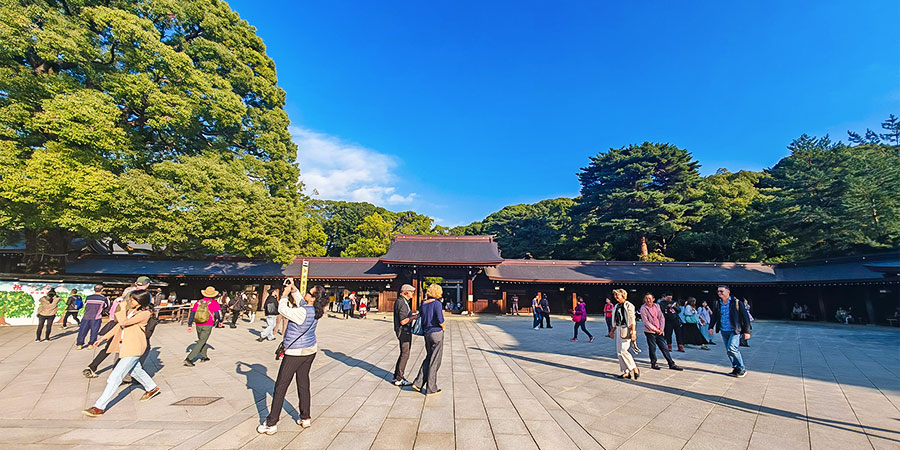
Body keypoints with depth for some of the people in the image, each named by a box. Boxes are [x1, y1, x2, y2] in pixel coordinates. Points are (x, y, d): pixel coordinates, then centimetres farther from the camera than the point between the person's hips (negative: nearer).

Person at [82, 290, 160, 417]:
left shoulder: (145, 313, -20)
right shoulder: (130, 309, 7)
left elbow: (124, 322, -27)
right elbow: (119, 325, 16)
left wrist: (122, 308, -12)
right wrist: (103, 338, 14)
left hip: (133, 347, -10)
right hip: (123, 344, 10)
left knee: (115, 377, -8)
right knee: (135, 370, 24)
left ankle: (99, 407, 0)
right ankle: (152, 388, 41)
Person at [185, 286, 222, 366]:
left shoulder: (198, 302, 10)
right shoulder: (214, 303, -3)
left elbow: (192, 314, 9)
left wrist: (189, 325, 14)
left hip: (198, 326, 5)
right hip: (208, 326, -5)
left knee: (201, 340, 23)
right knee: (201, 342, -2)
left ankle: (204, 356, 28)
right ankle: (189, 359, -10)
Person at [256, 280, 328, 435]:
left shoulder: (303, 312, -28)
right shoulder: (314, 310, -3)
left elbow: (282, 309, -20)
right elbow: (300, 301, 15)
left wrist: (285, 294, -8)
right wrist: (293, 288, 8)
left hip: (295, 353, -8)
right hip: (310, 351, 8)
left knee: (280, 387, 6)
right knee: (303, 384, 18)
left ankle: (271, 424, 17)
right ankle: (306, 418, 27)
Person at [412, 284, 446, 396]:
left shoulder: (423, 304, 6)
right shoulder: (437, 303, -14)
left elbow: (421, 318, 11)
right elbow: (440, 320, -20)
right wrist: (443, 327, 0)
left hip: (427, 334, 7)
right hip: (437, 333, -7)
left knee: (428, 358, 21)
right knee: (435, 361, 4)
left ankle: (418, 383, 18)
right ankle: (431, 389, 14)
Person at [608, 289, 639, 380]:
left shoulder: (628, 305, -8)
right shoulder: (617, 306, 15)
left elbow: (632, 320, -13)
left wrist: (633, 332, -20)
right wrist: (612, 331, 23)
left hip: (626, 329, -8)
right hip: (619, 329, 8)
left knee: (623, 351, -14)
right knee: (619, 351, 6)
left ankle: (635, 369, 0)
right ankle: (626, 372, 14)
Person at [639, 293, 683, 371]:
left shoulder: (657, 306, 7)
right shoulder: (643, 308, -8)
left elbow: (662, 317, 6)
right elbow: (645, 321, -12)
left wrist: (661, 329, -5)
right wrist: (655, 329, -14)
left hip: (659, 331, 4)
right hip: (650, 332, -4)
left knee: (664, 348, 9)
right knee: (652, 348, 4)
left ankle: (672, 364, 19)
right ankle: (653, 364, 19)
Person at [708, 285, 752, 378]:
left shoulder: (736, 303, -8)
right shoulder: (718, 304, 6)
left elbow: (745, 317, -6)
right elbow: (714, 316, 14)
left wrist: (747, 331, -9)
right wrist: (711, 327, 3)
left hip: (735, 331, -5)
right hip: (724, 331, 5)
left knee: (731, 349, -16)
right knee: (729, 351, 9)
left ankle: (742, 369, 0)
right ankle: (736, 368, 22)